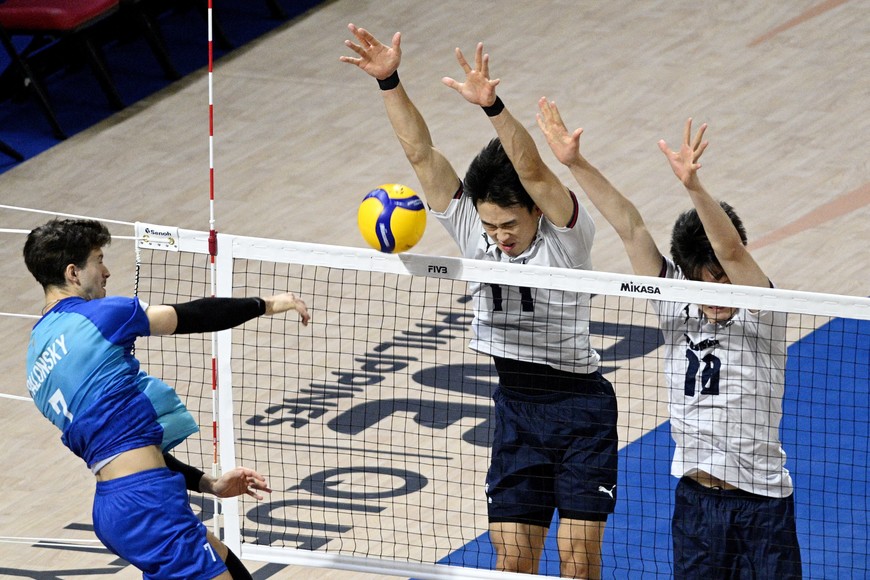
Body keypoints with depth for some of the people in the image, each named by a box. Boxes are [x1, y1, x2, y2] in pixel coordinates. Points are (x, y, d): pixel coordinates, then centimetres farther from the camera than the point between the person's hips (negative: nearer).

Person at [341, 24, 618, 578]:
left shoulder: (566, 235, -16)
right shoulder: (474, 228, -4)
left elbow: (533, 170, -35)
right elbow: (421, 152, -11)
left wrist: (493, 106, -50)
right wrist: (390, 82, -24)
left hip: (581, 408, -4)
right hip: (515, 406, 4)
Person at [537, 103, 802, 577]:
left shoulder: (760, 319, -10)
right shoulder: (677, 311, 2)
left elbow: (730, 251, -28)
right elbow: (630, 227, -3)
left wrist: (693, 184, -43)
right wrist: (575, 163, -7)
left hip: (761, 506, -4)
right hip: (694, 500, 4)